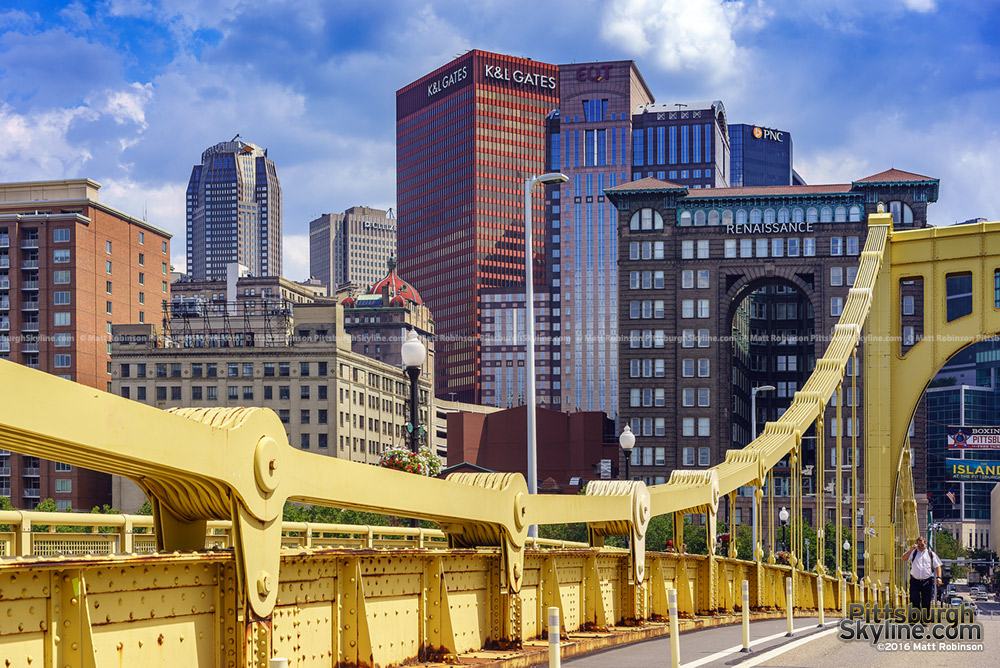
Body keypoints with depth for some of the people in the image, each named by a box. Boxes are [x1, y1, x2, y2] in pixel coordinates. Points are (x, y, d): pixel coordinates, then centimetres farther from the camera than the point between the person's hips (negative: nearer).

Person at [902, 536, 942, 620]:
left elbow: (937, 566, 9)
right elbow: (904, 559, -5)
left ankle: (925, 619, 13)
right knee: (914, 601, -2)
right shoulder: (913, 553, 10)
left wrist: (938, 577, -6)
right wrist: (911, 549, -14)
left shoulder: (931, 554, 10)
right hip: (915, 581, 0)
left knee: (926, 602, 2)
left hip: (927, 582, 0)